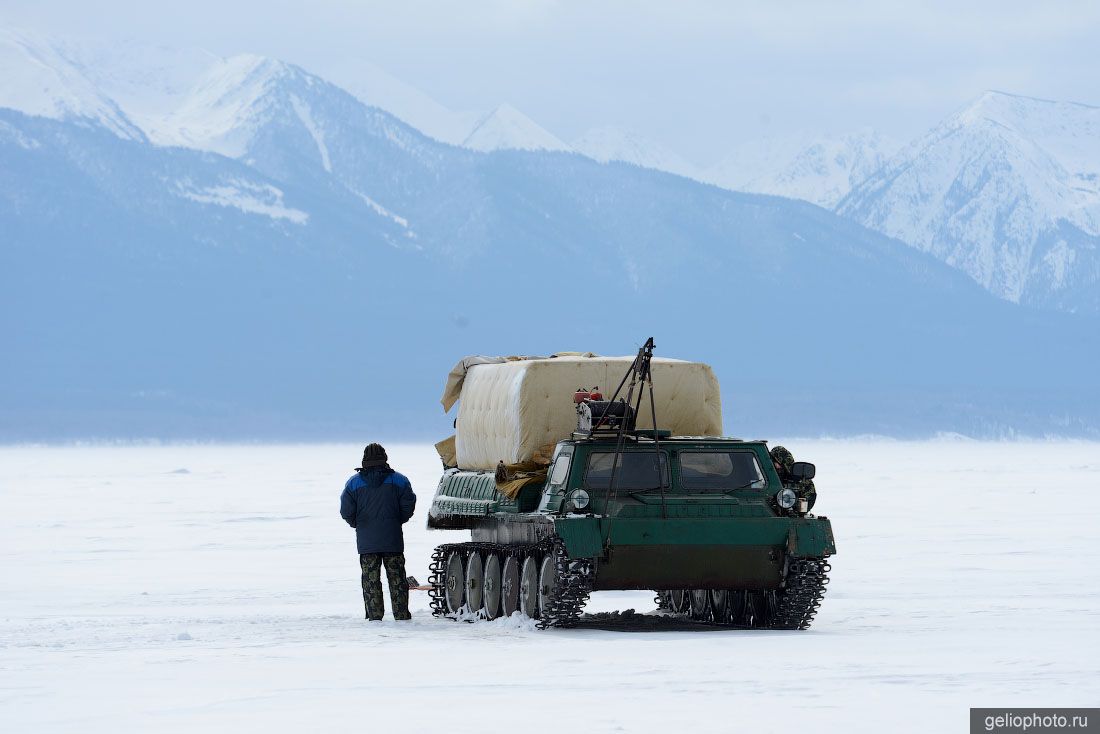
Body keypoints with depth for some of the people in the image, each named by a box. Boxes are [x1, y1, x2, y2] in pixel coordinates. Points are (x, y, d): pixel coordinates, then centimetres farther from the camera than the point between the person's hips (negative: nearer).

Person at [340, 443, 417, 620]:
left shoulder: (354, 482, -1)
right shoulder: (399, 480, -1)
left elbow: (346, 511, -3)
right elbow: (408, 506, -3)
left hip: (366, 541, 0)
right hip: (393, 539, 0)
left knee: (370, 580, 4)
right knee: (397, 579, 6)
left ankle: (374, 615, 0)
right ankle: (401, 614, 4)